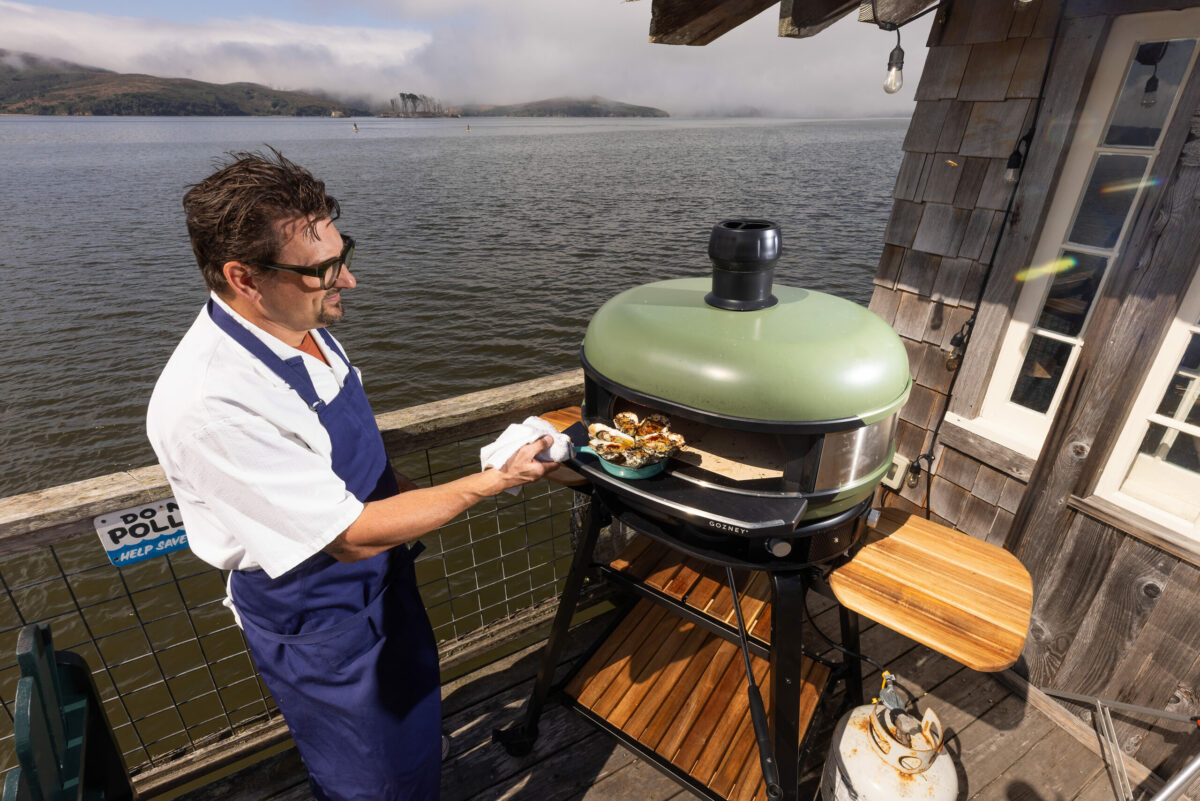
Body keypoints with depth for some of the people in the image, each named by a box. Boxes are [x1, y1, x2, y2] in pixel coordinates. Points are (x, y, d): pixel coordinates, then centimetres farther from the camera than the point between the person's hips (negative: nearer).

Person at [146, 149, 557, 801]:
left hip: (384, 579, 8)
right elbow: (353, 535, -30)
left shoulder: (301, 326, -8)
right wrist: (493, 482, -26)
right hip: (317, 624, -7)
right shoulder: (207, 404, -35)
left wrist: (403, 494, 1)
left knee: (418, 728, 31)